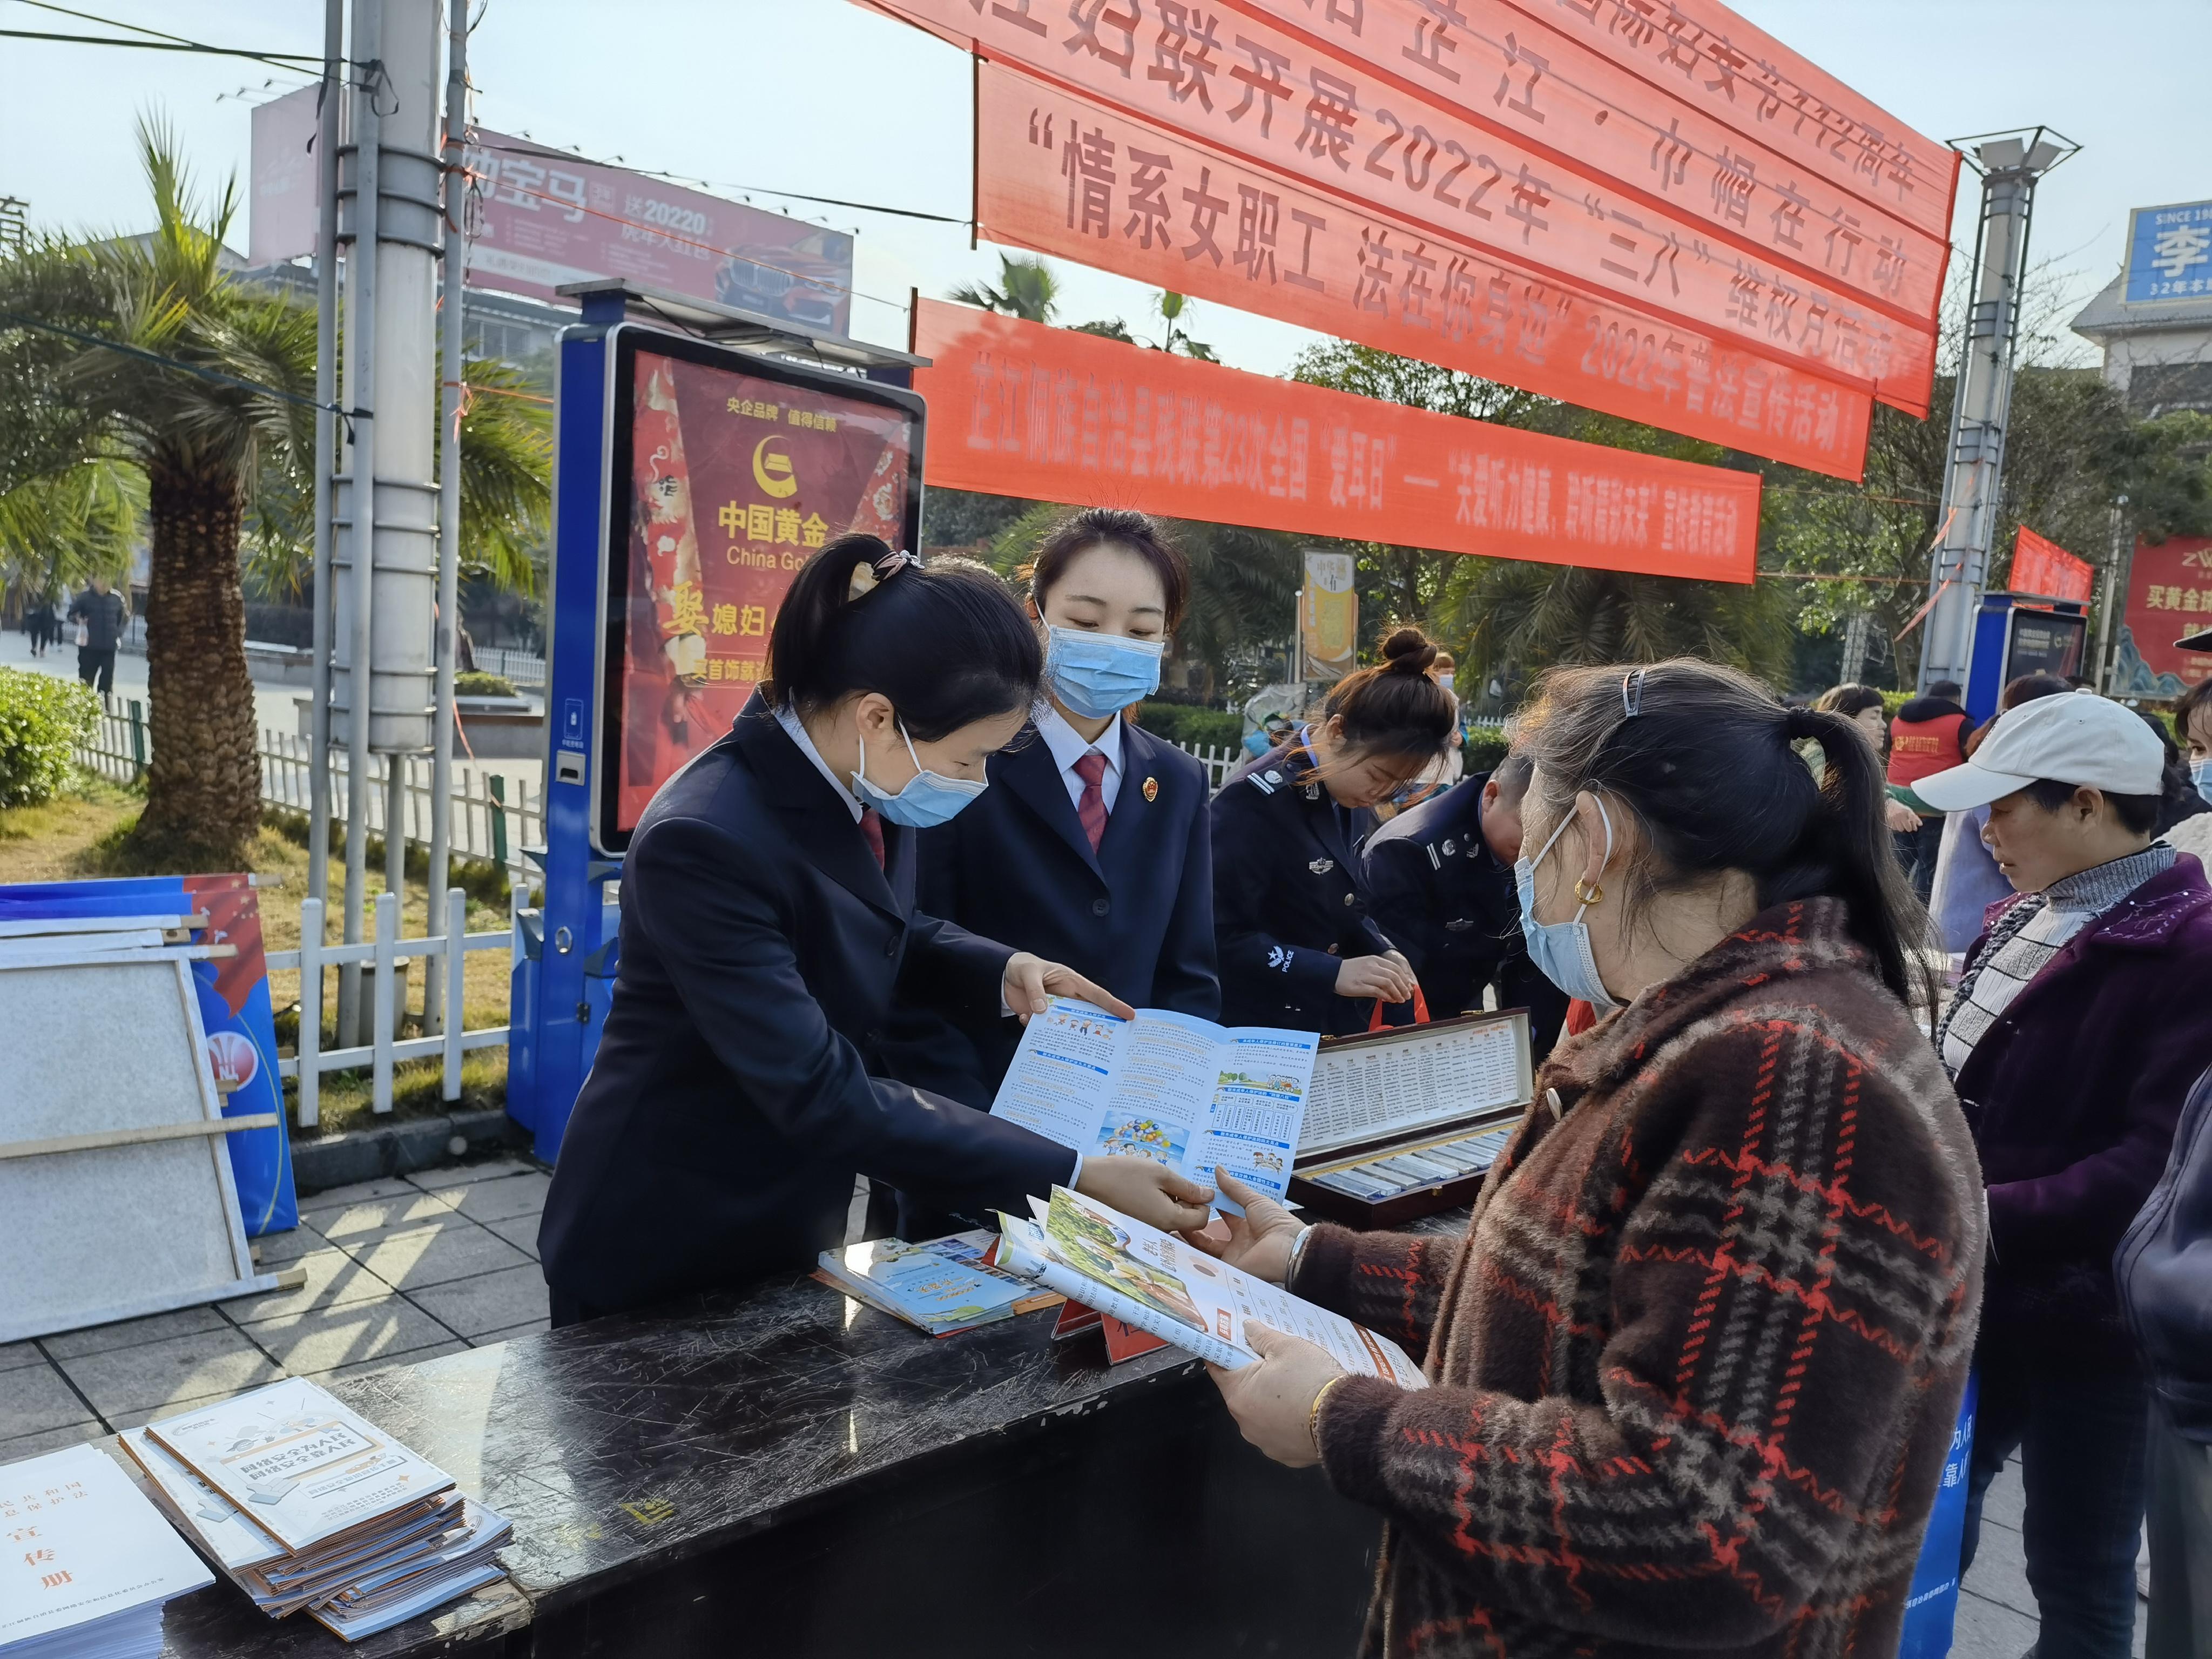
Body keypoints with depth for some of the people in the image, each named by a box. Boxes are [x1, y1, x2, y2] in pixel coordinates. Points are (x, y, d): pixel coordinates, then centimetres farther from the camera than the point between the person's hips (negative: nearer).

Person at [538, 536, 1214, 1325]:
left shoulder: (866, 786, -8)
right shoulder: (705, 842, -31)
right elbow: (820, 1095, -33)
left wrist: (1001, 970, -8)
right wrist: (1071, 1175, -32)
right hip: (657, 1255, -7)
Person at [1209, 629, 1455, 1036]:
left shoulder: (1348, 802, 4)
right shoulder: (1255, 800, -22)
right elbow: (1220, 939, -25)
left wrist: (1381, 952, -3)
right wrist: (1333, 973, -28)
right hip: (1255, 1038, -8)